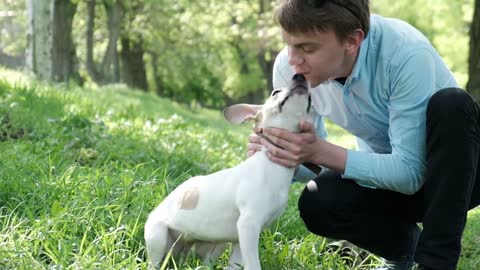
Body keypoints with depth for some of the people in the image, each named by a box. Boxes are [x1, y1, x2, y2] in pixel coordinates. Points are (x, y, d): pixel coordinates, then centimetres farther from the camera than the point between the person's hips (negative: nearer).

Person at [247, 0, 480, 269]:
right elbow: (310, 160, -5)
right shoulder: (289, 67, -16)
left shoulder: (407, 54, -31)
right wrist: (277, 155, -28)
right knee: (317, 205, -26)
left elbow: (411, 172, -31)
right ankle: (404, 246, 6)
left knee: (450, 103, -34)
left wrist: (321, 151, -39)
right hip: (389, 174, 4)